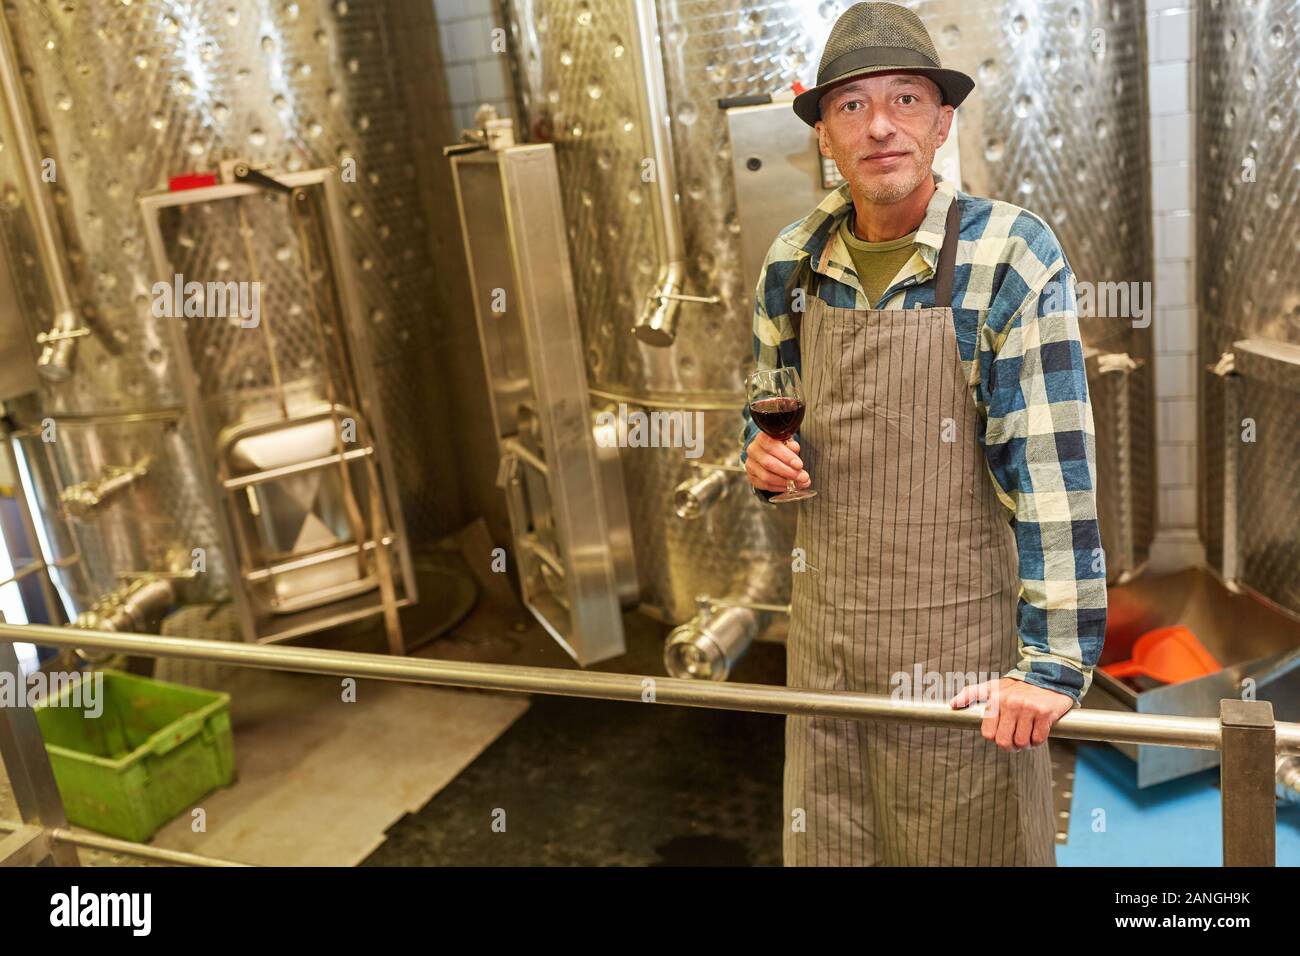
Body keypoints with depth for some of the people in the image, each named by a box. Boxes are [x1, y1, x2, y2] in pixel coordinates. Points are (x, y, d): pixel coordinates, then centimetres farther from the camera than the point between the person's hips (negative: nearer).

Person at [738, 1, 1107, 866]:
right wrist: (763, 455, -6)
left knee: (969, 841, 13)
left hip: (959, 637, -4)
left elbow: (1051, 468, -18)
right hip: (826, 632, 5)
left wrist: (1056, 658, -21)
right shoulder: (794, 262, 2)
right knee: (827, 841, 19)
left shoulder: (1011, 256, -13)